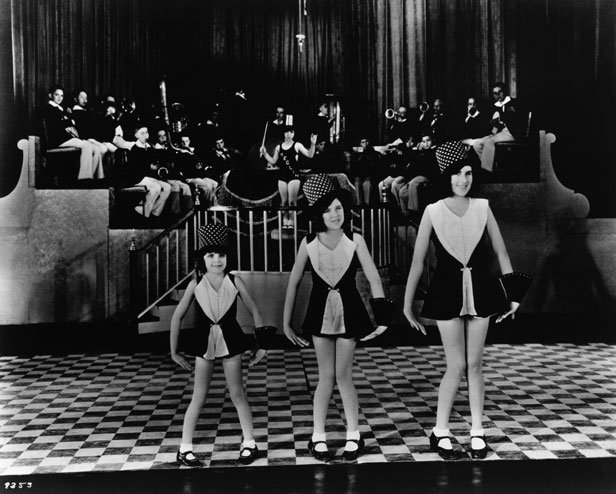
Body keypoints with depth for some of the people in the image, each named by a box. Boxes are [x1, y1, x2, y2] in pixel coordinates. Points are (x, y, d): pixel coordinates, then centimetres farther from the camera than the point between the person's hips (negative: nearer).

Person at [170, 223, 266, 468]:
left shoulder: (234, 281, -7)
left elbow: (254, 311, 2)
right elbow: (177, 316, 1)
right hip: (204, 341, 0)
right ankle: (185, 448, 17)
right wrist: (174, 351, 2)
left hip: (230, 340, 0)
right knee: (199, 397, 5)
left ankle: (249, 444, 20)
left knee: (237, 394, 8)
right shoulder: (196, 284, -6)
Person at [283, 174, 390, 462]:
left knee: (343, 375, 4)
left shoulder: (354, 240, -6)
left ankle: (353, 435, 22)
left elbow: (373, 279, -7)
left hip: (348, 311, -1)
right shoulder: (308, 243, -4)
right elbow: (293, 283, 2)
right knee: (326, 377, 4)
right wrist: (286, 323, 3)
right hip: (320, 311, 1)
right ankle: (318, 436, 19)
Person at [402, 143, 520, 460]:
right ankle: (440, 432, 18)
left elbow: (501, 253, 7)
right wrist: (407, 304, -1)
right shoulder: (433, 212, -5)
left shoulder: (483, 207, 1)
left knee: (474, 364, 10)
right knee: (457, 366, 0)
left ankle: (477, 431, 24)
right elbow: (417, 262, -2)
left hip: (480, 290, 2)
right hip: (447, 291, -2)